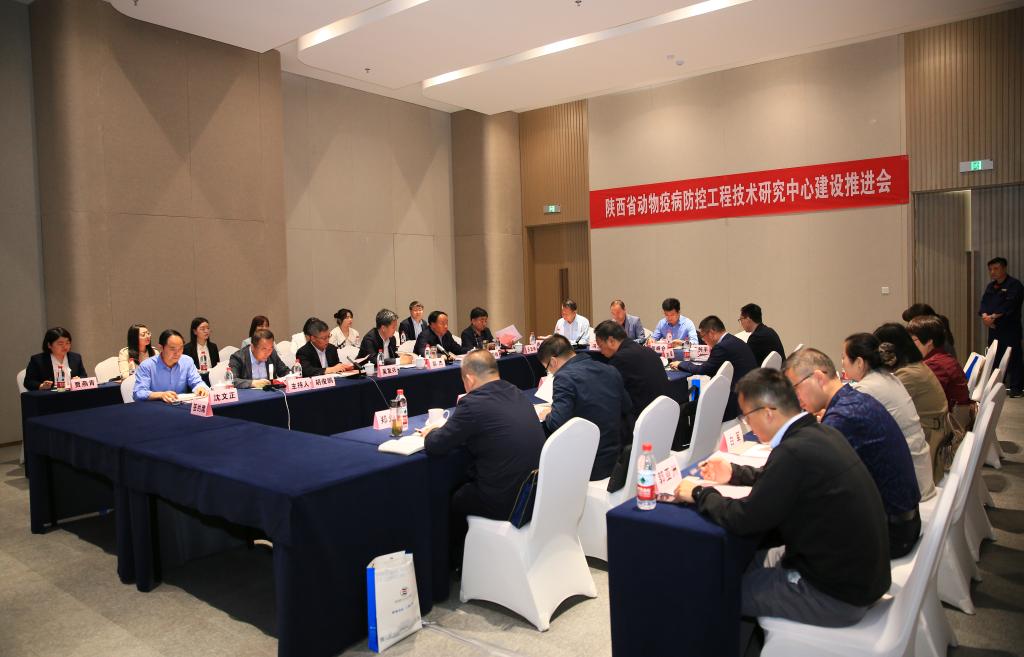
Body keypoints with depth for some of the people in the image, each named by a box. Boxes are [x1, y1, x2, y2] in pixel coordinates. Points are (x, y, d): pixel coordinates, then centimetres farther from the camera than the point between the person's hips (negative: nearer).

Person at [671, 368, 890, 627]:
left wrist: (700, 493, -6)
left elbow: (742, 519, -22)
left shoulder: (795, 452, -29)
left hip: (836, 596, -8)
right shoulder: (820, 432, -1)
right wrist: (734, 473, 19)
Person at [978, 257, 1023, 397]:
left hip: (1010, 329, -7)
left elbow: (1009, 306, -18)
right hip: (994, 328, 7)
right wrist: (985, 316, -11)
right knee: (995, 358, 10)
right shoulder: (990, 286, 17)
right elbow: (984, 303, 7)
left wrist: (993, 317, -20)